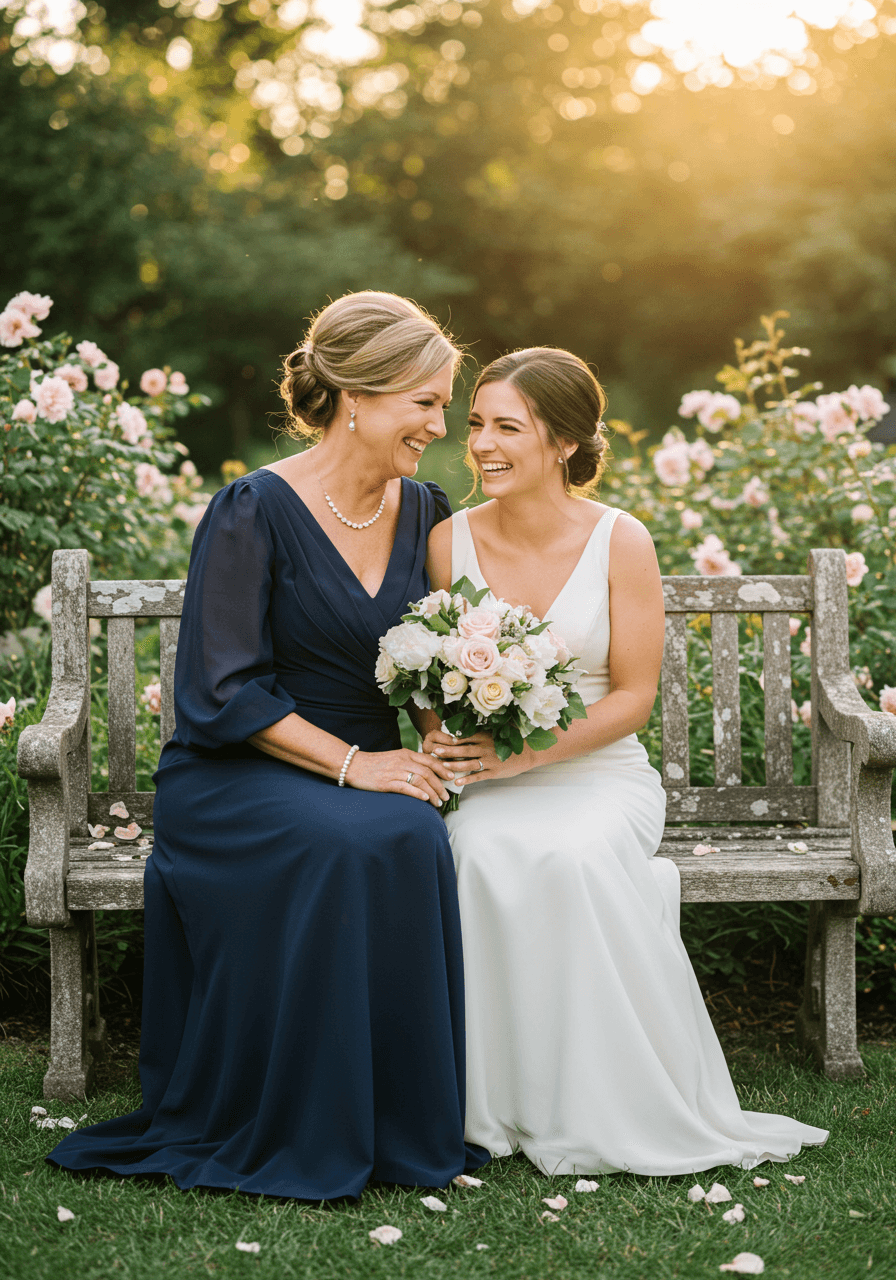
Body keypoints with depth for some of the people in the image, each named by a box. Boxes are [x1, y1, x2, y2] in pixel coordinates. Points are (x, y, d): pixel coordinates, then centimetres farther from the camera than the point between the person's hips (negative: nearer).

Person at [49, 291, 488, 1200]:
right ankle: (295, 1135, -19)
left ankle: (399, 1125, -15)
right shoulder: (255, 512, -10)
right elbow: (222, 692, -14)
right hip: (237, 782, -5)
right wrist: (349, 763, -19)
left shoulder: (424, 513, 9)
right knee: (354, 843, -36)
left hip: (375, 774, 5)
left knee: (418, 838, -31)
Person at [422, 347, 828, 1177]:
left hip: (598, 775, -1)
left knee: (575, 857, -35)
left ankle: (613, 1111, -18)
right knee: (481, 857, -34)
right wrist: (444, 750, -16)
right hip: (486, 787, 2)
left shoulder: (620, 542, -4)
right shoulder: (450, 541, 2)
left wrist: (523, 753, -18)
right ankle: (503, 1105, -17)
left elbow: (633, 696, -5)